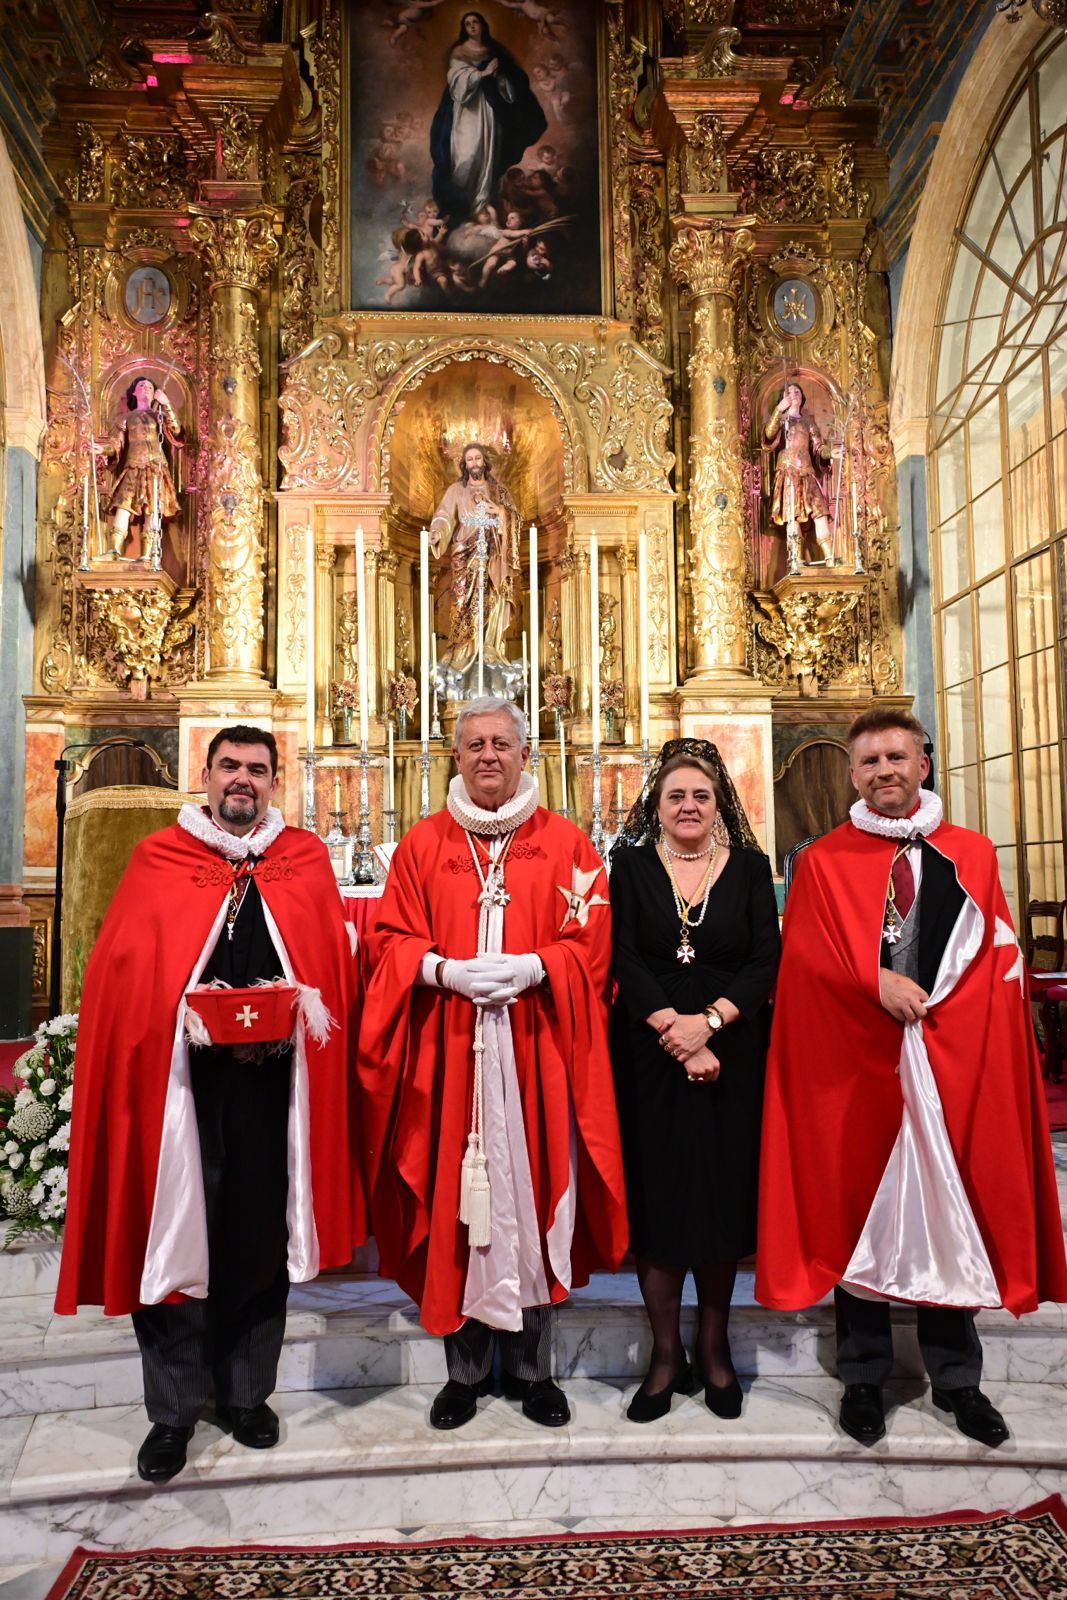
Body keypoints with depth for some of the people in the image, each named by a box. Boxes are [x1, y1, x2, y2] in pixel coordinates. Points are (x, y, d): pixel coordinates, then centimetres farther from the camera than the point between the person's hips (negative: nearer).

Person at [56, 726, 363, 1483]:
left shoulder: (307, 860, 7)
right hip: (177, 1076, -1)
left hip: (272, 1080, 1)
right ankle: (174, 1408, 24)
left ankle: (247, 1393, 30)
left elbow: (332, 965, 4)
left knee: (261, 1235, 11)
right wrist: (188, 1017, -15)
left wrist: (292, 1017, -12)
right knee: (172, 1235, 5)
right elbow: (122, 969, -2)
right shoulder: (157, 859, 4)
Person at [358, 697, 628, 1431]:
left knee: (533, 1195, 6)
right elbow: (389, 942, 5)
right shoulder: (423, 844, 8)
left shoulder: (565, 843, 5)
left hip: (536, 1052, 0)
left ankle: (531, 1364, 24)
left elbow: (591, 943, 0)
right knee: (455, 1200, 6)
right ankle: (467, 1366, 23)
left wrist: (532, 967, -16)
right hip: (448, 1051, 1)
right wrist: (445, 970, -13)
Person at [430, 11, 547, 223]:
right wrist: (483, 72, -17)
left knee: (487, 153, -3)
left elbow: (511, 81, 11)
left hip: (489, 108, 3)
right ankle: (459, 202, -6)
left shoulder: (494, 51, 15)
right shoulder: (459, 52, 6)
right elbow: (458, 78, -9)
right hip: (467, 108, -3)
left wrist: (498, 76, -11)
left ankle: (482, 204, -1)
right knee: (467, 153, -14)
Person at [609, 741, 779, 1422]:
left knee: (723, 1199, 9)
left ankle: (715, 1347, 26)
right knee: (656, 1202, 4)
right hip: (650, 1059, 0)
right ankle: (667, 1354, 20)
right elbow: (623, 960, -5)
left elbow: (766, 959, -3)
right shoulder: (631, 866, 2)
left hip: (730, 1059, 1)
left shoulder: (750, 868, 5)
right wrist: (674, 1032, -15)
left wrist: (708, 1021, -16)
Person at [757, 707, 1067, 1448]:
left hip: (955, 1062, 2)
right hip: (855, 1062, -1)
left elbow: (1001, 963, 4)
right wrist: (877, 983, -20)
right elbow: (806, 957, -7)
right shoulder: (823, 862, 2)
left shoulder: (972, 855, 7)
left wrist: (934, 1005, -9)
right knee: (858, 1213, 7)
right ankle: (864, 1377, 23)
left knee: (954, 1215, 10)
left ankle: (956, 1377, 28)